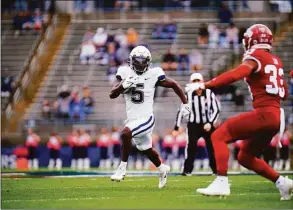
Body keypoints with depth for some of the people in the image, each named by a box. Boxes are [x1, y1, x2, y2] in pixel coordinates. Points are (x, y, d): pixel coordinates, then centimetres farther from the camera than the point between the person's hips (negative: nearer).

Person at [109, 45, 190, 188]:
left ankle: (122, 168, -18)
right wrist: (123, 85, -25)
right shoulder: (126, 74, 0)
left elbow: (174, 85, 6)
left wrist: (185, 103, 5)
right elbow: (112, 95, -5)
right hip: (132, 119, 5)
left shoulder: (153, 75, -7)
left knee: (124, 134, -30)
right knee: (146, 150, 21)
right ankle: (162, 169, 49)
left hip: (146, 119, -5)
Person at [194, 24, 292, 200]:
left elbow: (235, 75, -21)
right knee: (245, 157, 21)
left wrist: (206, 85, -19)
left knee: (219, 136, -9)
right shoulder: (276, 61, 20)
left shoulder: (256, 57, -3)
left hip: (264, 114, -8)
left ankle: (221, 183, -22)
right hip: (276, 116, 8)